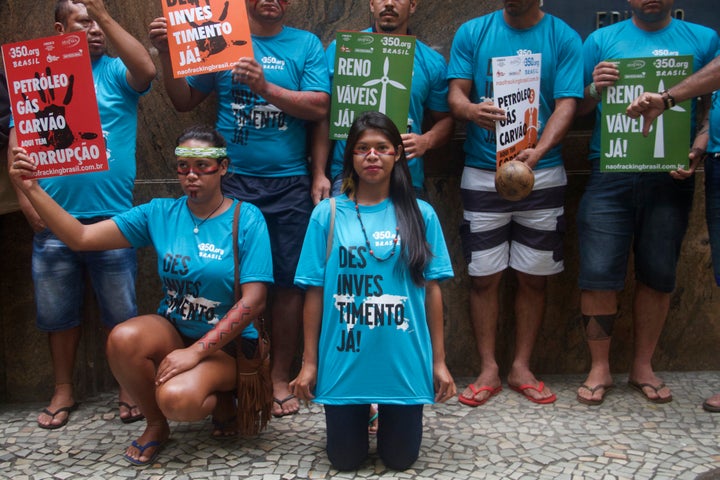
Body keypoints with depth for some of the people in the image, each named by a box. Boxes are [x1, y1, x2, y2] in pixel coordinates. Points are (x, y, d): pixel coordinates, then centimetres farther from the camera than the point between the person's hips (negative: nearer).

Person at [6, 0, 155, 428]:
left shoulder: (116, 71, 3)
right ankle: (64, 390, 29)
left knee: (122, 312, 6)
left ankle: (129, 389, 22)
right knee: (57, 311, 13)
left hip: (111, 216, -2)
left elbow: (147, 71, -20)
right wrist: (25, 194, -4)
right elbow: (18, 137, 7)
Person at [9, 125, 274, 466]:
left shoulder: (246, 219, -11)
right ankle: (156, 425, -1)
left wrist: (195, 351, -23)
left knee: (178, 399, -33)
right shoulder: (160, 214, 0)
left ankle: (222, 400, 5)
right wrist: (31, 189, -16)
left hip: (226, 341, -4)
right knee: (123, 338, -30)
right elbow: (80, 238, -4)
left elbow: (254, 300, -17)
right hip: (172, 330, 4)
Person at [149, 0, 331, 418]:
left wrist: (265, 87, -16)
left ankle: (280, 379, 16)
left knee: (289, 282, 3)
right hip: (233, 181, 1)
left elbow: (319, 107, -6)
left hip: (289, 184, 0)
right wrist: (167, 55, 0)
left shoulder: (306, 45, 6)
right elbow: (184, 101, 13)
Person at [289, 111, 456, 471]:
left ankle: (386, 413, 41)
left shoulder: (420, 214, 0)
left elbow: (431, 289, 3)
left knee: (400, 459, 10)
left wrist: (439, 360, 2)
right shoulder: (328, 214, -2)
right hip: (343, 360, 0)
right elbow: (315, 291, 0)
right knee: (345, 459, 10)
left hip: (404, 361, 1)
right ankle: (361, 414, 41)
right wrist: (309, 361, -1)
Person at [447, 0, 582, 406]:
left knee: (534, 277, 6)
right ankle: (489, 370, 15)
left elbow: (566, 105, -6)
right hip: (482, 174, 0)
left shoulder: (564, 38, 2)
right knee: (484, 276, 2)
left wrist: (537, 152, -24)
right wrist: (471, 109, -25)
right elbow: (455, 93, 1)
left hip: (543, 174, 0)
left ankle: (522, 368, 20)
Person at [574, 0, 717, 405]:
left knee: (658, 275, 7)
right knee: (599, 273, -5)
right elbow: (575, 109, 9)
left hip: (671, 177, 1)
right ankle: (600, 369, 12)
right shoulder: (602, 41, 9)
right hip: (610, 177, -1)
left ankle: (643, 367, 24)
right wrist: (595, 88, -11)